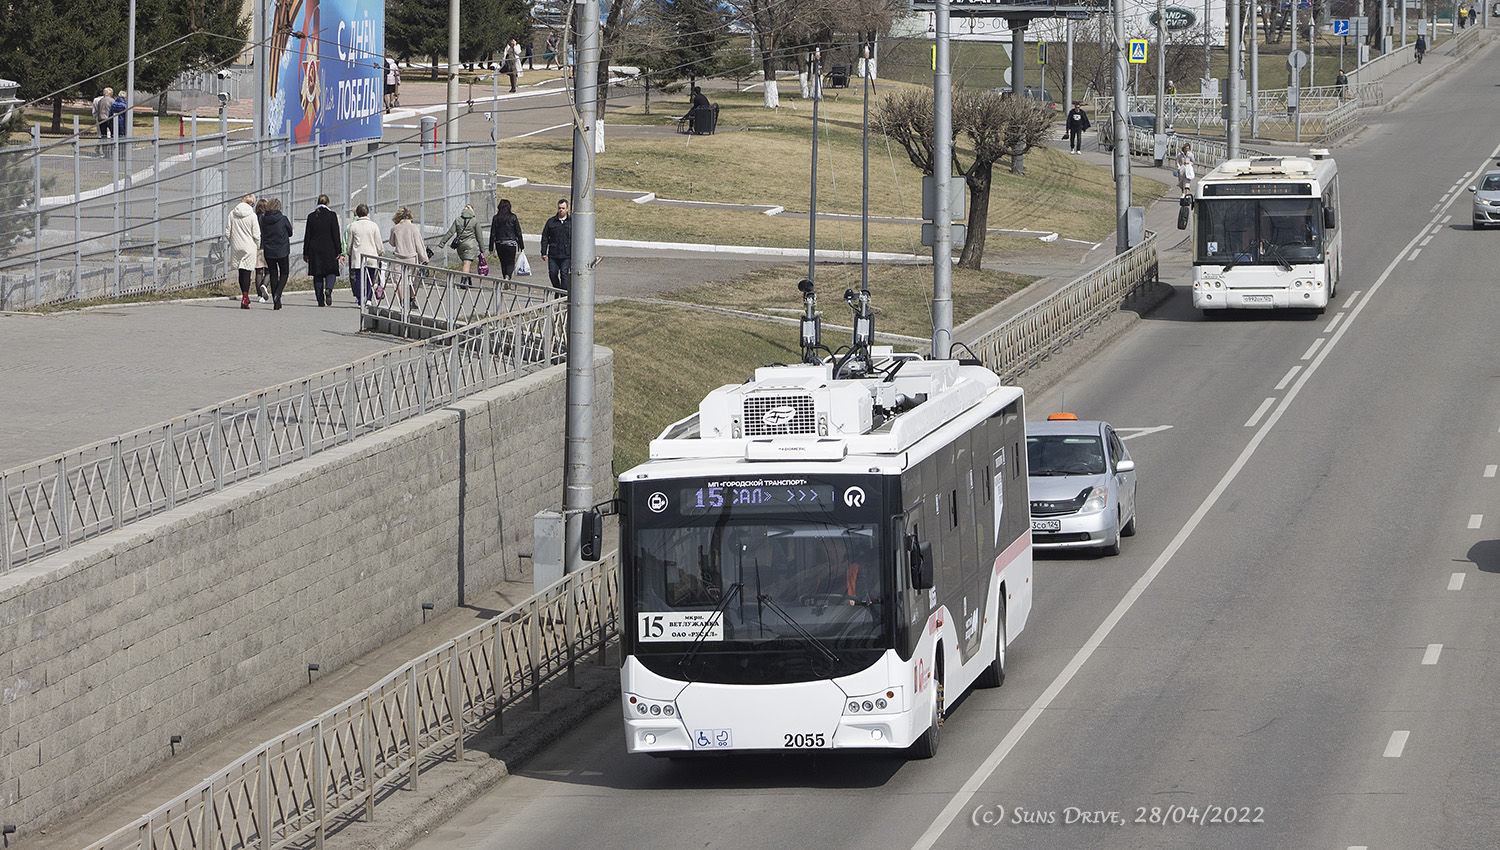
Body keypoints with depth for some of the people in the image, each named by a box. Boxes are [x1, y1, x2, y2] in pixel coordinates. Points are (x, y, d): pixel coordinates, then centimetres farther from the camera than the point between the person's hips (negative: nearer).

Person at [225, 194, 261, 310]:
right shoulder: (252, 216, -9)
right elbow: (256, 235, -8)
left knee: (241, 273, 14)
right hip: (249, 248, -3)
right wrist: (258, 248, 8)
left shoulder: (232, 214, 1)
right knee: (246, 273, -1)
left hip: (236, 247, 3)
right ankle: (244, 300, -7)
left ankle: (245, 297, 25)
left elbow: (227, 233, 4)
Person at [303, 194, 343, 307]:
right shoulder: (332, 215, -4)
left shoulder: (311, 216, 2)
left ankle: (321, 301, 4)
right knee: (331, 271, 7)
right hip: (329, 249, -2)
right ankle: (328, 289, -23)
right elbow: (336, 234, -6)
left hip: (315, 250, 2)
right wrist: (339, 251, -2)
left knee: (317, 275, 7)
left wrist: (305, 253, 9)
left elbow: (307, 236, 4)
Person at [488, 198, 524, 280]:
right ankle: (508, 276, -24)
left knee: (503, 263, 15)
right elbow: (518, 232, -3)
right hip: (511, 244, -2)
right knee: (510, 262, 3)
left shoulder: (496, 218, -1)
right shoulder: (513, 217, -5)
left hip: (499, 244, 2)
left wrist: (491, 248, 5)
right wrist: (521, 246, 4)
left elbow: (492, 234, 0)